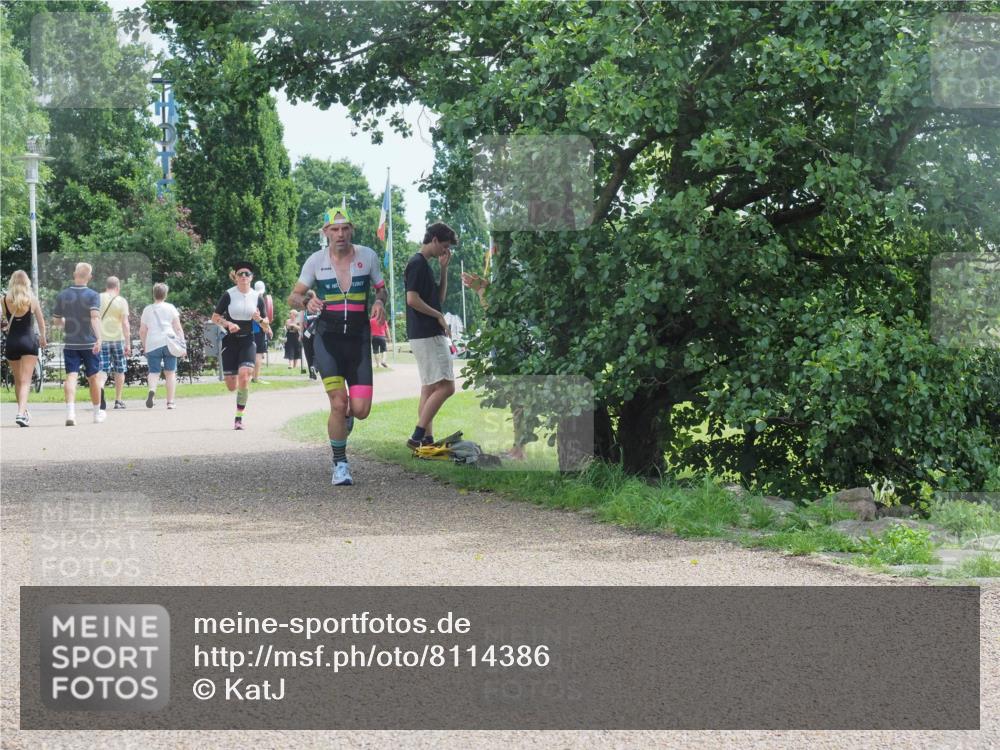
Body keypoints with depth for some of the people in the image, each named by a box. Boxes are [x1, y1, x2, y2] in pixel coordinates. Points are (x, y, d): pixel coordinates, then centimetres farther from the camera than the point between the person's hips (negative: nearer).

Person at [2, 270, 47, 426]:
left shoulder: (5, 299, -3)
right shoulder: (32, 299, -3)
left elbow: (5, 319, 0)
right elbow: (41, 321, 5)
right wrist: (42, 339, 21)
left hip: (11, 342, 2)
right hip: (29, 341, -2)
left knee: (18, 381, 18)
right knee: (25, 381, -5)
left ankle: (23, 412, 28)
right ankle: (21, 413, -21)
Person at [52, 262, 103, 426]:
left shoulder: (62, 295, 4)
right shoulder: (93, 295, -6)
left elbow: (56, 322, 10)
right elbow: (95, 317, -22)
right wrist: (99, 338, -31)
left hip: (70, 343, 1)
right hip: (89, 343, -1)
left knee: (71, 376, -5)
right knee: (93, 378, 13)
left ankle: (70, 411, -26)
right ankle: (97, 413, 27)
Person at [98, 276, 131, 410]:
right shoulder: (121, 301, -4)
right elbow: (125, 323, -11)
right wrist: (128, 344, -11)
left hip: (101, 339, 1)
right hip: (118, 338, -1)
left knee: (103, 369, 1)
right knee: (119, 370, 13)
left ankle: (100, 387, -31)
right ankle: (118, 400, 16)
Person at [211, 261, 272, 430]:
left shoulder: (257, 296, 2)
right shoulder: (228, 295, -4)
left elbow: (266, 326, 6)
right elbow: (215, 317, 1)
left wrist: (259, 319, -16)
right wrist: (228, 324, -17)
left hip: (248, 341, 0)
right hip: (230, 341, 0)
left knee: (244, 376, -22)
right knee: (231, 386, 0)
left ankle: (239, 417, -14)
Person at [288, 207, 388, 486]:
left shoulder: (368, 256, 1)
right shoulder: (316, 260, -1)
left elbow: (381, 288, 15)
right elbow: (293, 296, 6)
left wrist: (379, 301, -8)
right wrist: (307, 301, -17)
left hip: (358, 339, 1)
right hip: (327, 338, -1)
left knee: (360, 410, -6)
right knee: (339, 403, -15)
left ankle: (345, 416, 34)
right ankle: (340, 464, 4)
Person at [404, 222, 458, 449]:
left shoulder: (424, 264, 19)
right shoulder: (417, 263, -12)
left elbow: (439, 298, 23)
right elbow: (412, 299, -20)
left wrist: (444, 269, 13)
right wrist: (439, 316, -11)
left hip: (429, 335, 11)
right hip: (427, 335, -11)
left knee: (430, 388, 10)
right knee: (445, 386, -14)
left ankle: (427, 439, 10)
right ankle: (417, 437, -15)